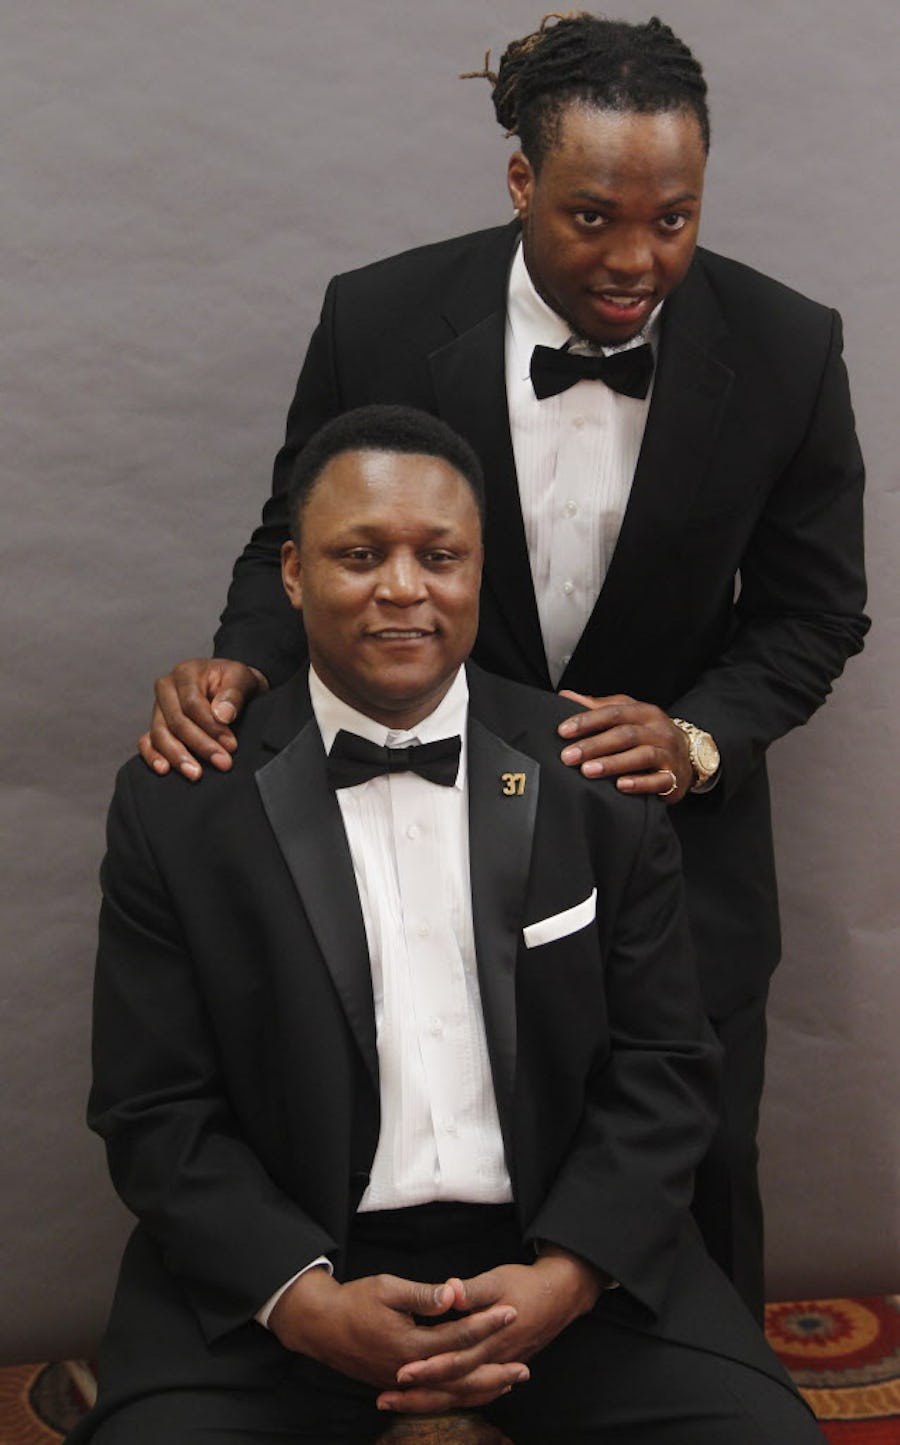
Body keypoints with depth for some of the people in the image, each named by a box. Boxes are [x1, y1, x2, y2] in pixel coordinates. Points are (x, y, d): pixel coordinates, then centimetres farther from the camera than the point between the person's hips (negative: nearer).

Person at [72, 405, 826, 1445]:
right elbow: (156, 1113, -2)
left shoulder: (599, 777, 1)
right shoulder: (175, 802, -1)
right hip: (281, 1266, -1)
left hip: (563, 1252, 2)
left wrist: (566, 1275, -13)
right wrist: (309, 1302, -16)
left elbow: (663, 1064, 2)